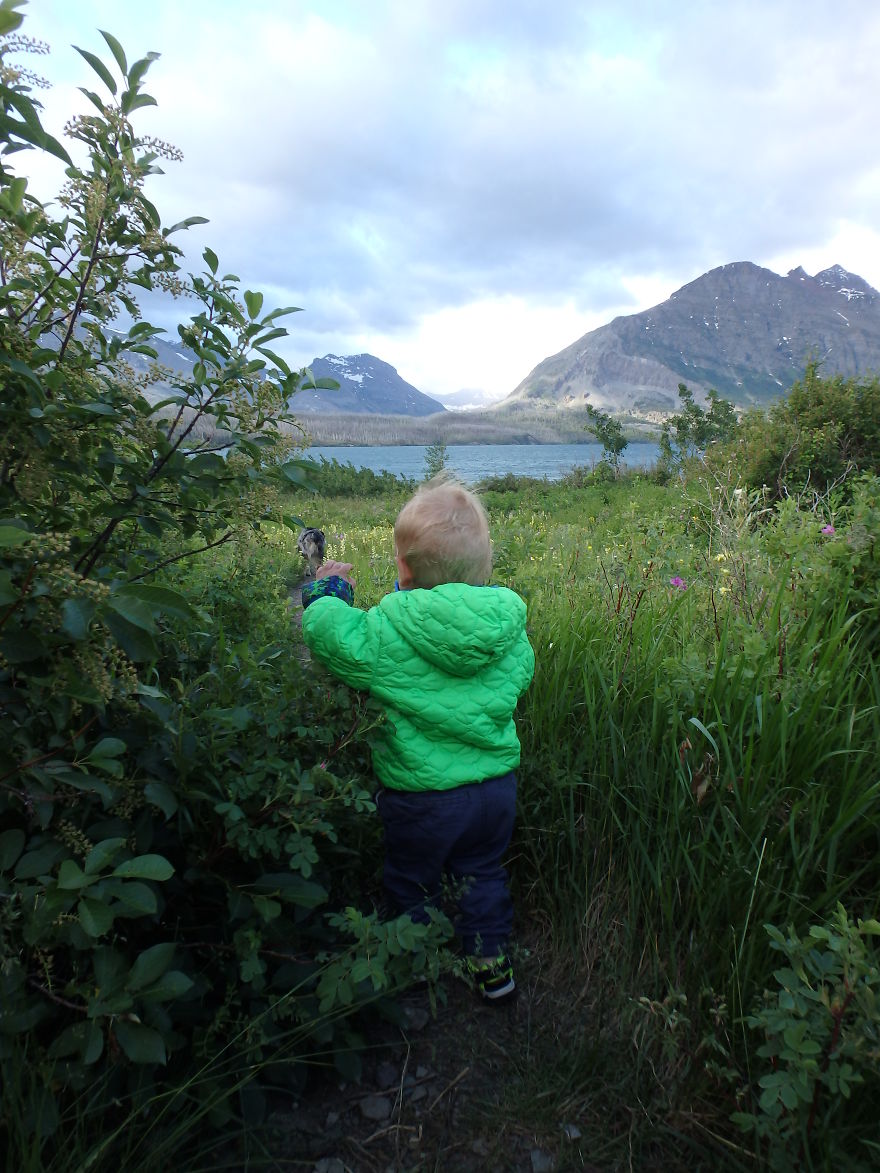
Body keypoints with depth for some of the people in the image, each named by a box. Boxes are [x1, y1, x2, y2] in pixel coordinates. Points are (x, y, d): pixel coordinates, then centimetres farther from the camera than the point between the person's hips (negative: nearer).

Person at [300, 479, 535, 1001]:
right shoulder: (508, 622, -12)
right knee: (482, 875, 27)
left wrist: (328, 589, 6)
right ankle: (493, 967, 43)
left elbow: (329, 635, -14)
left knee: (413, 885, 23)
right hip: (496, 786, 4)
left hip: (421, 797, -3)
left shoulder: (388, 632, -26)